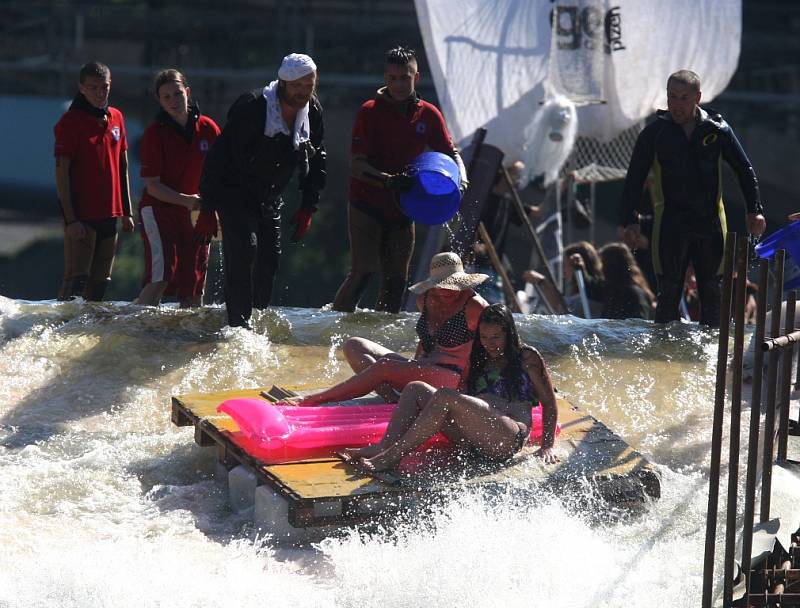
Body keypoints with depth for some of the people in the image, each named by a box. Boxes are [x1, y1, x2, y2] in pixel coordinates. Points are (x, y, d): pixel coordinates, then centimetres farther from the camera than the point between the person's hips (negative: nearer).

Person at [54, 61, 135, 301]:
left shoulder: (116, 117, 11)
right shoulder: (71, 121, -7)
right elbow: (61, 172, -10)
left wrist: (127, 212, 15)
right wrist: (71, 218, -16)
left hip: (109, 214, 6)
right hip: (81, 215, -6)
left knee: (100, 281, 8)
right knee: (76, 279, -13)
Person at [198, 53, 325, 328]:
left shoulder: (313, 112, -5)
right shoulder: (251, 109, -25)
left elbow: (316, 162, 10)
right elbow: (218, 158, -21)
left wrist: (308, 207, 5)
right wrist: (207, 209, -21)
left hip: (270, 199, 6)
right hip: (235, 195, -6)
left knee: (270, 259, 2)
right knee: (243, 253, -19)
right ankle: (239, 325, -18)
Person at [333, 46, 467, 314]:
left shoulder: (428, 114, 3)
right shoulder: (370, 112, -10)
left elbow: (451, 153, 13)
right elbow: (356, 165, -16)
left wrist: (461, 177, -10)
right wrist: (388, 181, -33)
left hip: (403, 209, 4)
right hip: (367, 206, -4)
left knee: (396, 281, 7)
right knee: (363, 271, -16)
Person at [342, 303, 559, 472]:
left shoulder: (527, 357, 10)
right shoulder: (480, 360, 27)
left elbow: (549, 403, 8)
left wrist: (547, 446, -1)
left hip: (508, 440, -7)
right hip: (472, 436, 7)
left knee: (445, 397, -29)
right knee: (415, 389, -4)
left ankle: (392, 456, -33)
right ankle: (384, 447, -26)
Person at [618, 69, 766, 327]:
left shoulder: (717, 130, 5)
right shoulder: (654, 133, 2)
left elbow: (744, 170, 14)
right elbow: (634, 179, 4)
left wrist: (755, 211, 6)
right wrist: (629, 220, -5)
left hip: (711, 224, 2)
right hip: (670, 225, -2)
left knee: (712, 295, 5)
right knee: (669, 294, -7)